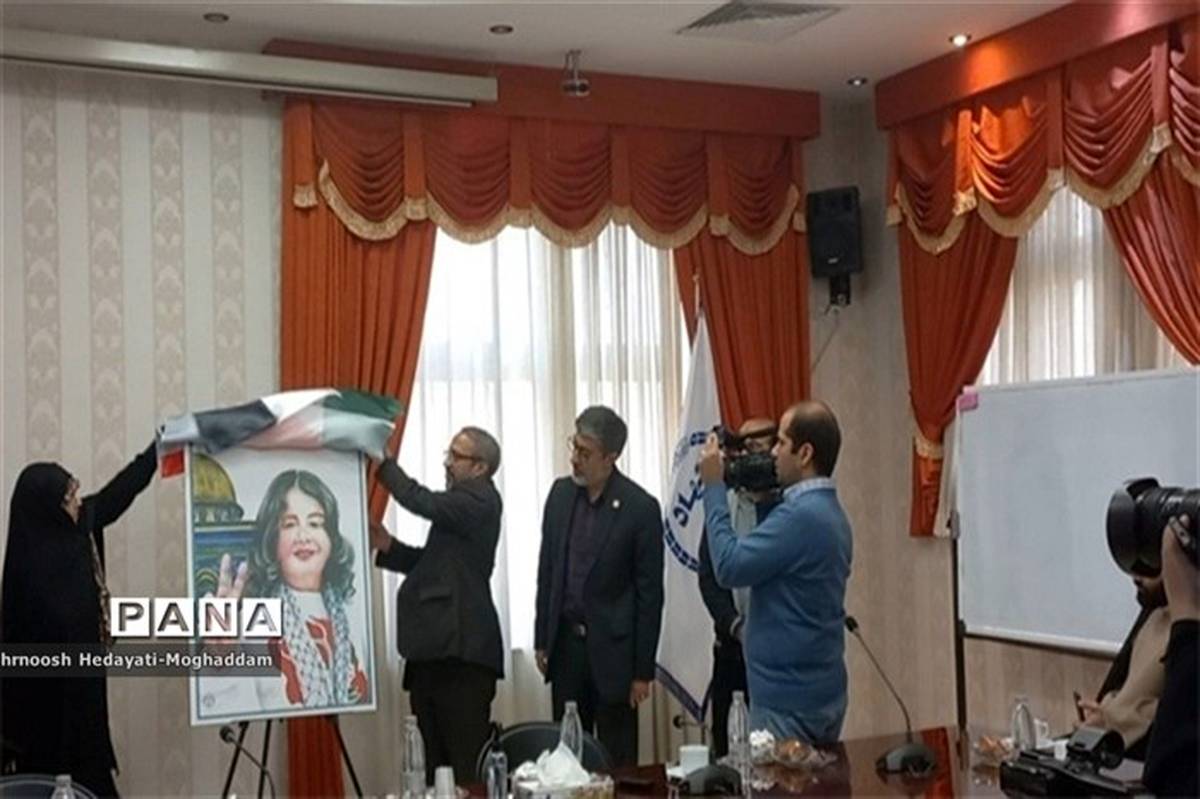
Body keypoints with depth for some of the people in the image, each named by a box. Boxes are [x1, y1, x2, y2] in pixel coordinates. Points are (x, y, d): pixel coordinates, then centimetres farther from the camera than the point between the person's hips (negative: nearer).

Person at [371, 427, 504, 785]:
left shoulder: (480, 499, -7)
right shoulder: (463, 500, 21)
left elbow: (423, 502, -22)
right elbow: (432, 562, 23)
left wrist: (383, 460, -14)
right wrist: (388, 547, 8)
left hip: (462, 650, -10)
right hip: (436, 648, 10)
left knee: (467, 761, -8)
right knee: (435, 759, 9)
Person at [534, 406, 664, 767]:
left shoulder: (640, 507, -12)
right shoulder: (560, 493, 2)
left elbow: (649, 593, -9)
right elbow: (547, 570, 10)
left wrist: (643, 670, -8)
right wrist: (542, 639, 9)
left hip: (612, 649, -4)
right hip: (564, 643, 4)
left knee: (618, 759, 5)